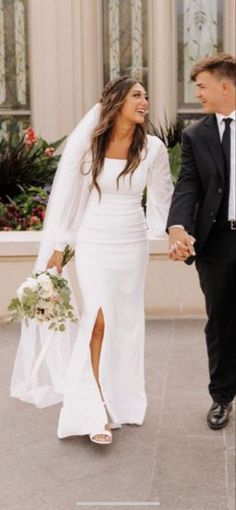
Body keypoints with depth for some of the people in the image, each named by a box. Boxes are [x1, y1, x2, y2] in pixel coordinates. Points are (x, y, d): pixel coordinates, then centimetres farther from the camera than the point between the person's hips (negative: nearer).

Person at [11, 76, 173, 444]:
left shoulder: (153, 147, -4)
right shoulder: (89, 142, -8)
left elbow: (162, 196, 8)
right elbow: (69, 193, -3)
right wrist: (58, 246, -1)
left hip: (133, 243, 2)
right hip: (94, 242, -2)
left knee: (127, 321, 9)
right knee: (99, 320, -10)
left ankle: (122, 401, 26)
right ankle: (97, 411, -3)